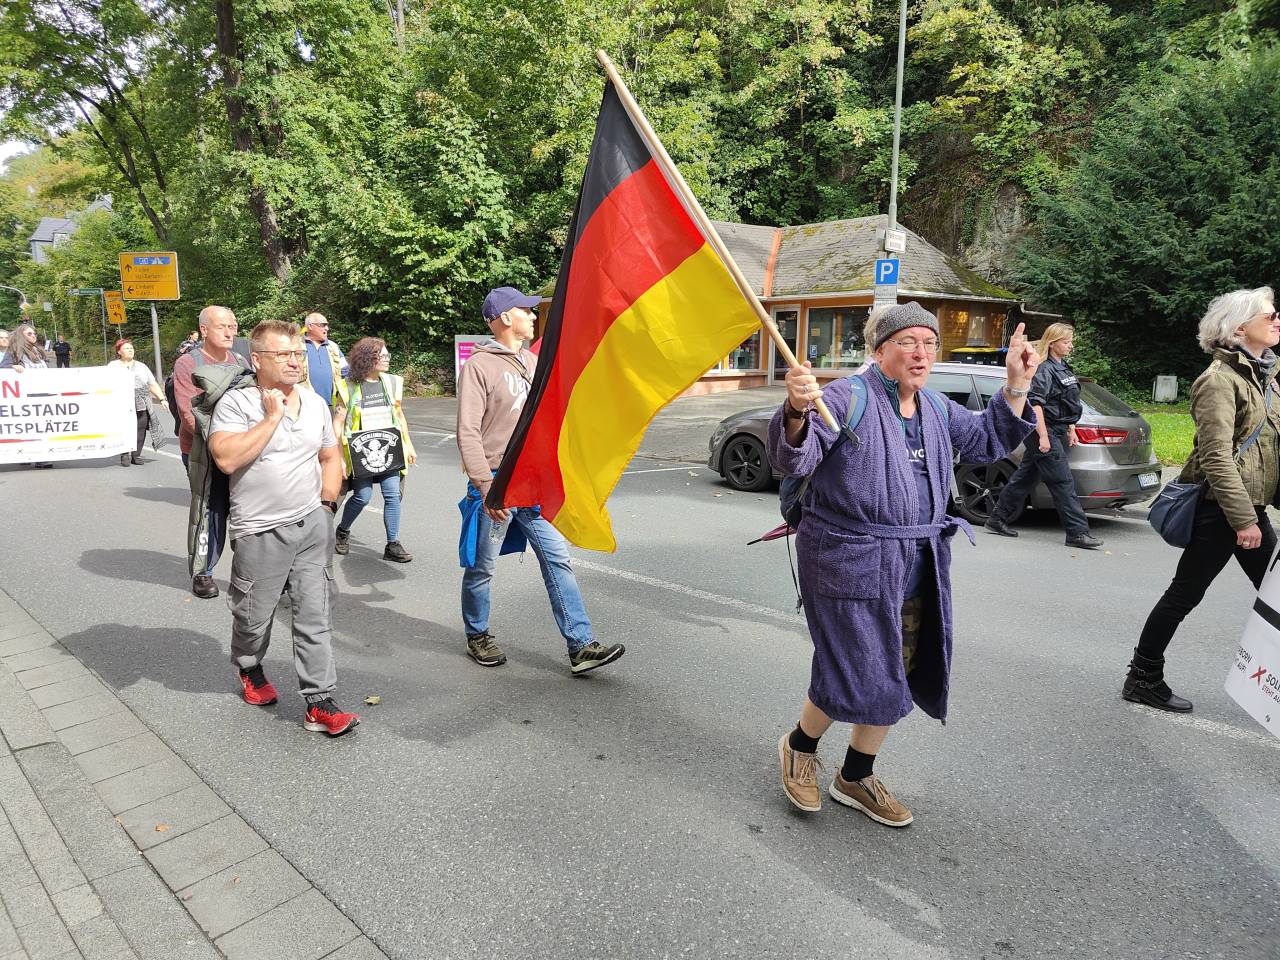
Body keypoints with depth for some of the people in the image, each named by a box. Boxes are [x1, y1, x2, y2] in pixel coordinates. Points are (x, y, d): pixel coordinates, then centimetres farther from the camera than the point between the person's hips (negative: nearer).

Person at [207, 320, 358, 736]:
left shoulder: (315, 403, 8)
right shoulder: (236, 402, -7)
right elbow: (226, 458, -22)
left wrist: (327, 501, 7)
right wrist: (272, 417, -19)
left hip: (312, 526, 3)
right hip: (260, 533, -3)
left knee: (316, 616, 1)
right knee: (253, 617, 13)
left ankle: (319, 703, 7)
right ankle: (250, 670, 44)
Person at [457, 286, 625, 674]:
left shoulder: (534, 361, 12)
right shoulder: (479, 366, -9)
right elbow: (468, 433, -14)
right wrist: (486, 487, -21)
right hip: (497, 484, -6)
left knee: (558, 559, 1)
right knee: (482, 568, 9)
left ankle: (581, 646, 3)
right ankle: (477, 636, 31)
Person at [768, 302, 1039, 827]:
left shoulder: (937, 410, 12)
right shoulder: (847, 399, -14)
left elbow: (988, 440, 24)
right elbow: (793, 458, -26)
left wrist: (1016, 386, 11)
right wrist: (797, 411, -47)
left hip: (918, 568, 8)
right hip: (851, 563, -8)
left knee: (895, 677, 15)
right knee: (855, 678, -4)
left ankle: (856, 777, 35)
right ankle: (799, 747, 28)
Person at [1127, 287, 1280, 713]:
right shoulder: (1220, 379, -14)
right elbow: (1217, 457, -20)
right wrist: (1243, 519, -22)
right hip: (1220, 509, -9)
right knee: (1185, 595, 0)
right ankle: (1142, 678, 12)